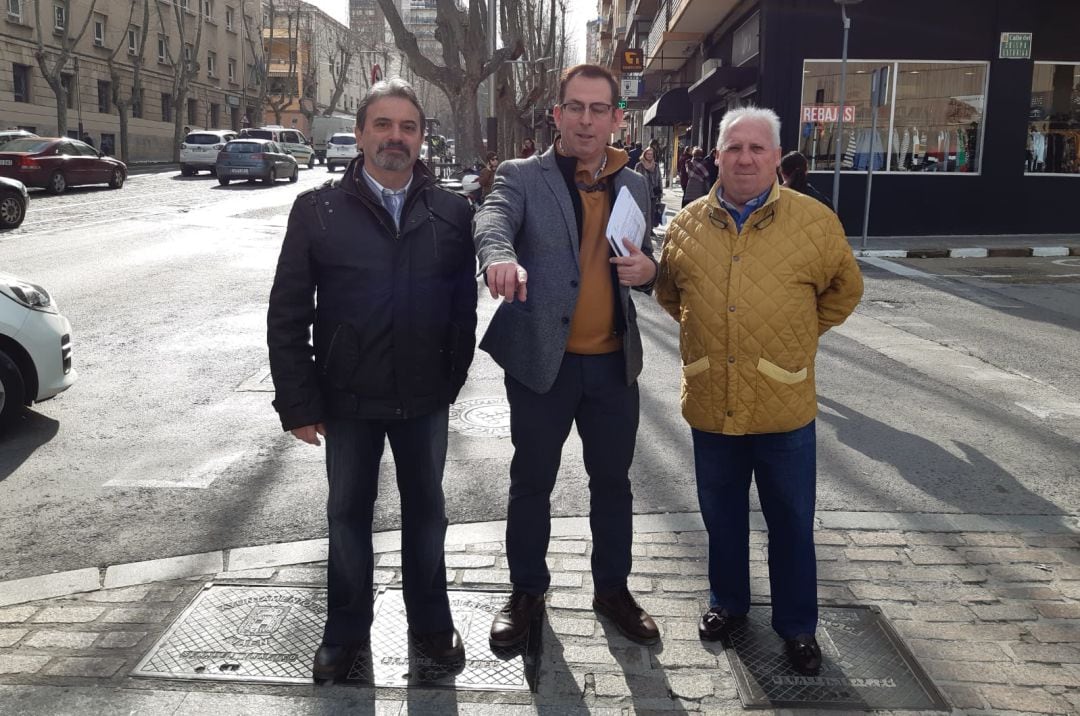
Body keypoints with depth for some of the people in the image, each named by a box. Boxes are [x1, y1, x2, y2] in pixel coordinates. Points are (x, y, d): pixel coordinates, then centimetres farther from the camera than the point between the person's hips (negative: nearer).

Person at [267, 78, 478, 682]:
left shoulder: (452, 212, -2)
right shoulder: (318, 209, -5)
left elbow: (464, 306, 2)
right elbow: (288, 313, -5)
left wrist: (451, 380, -1)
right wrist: (299, 402, -7)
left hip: (425, 399, 1)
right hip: (348, 398, 0)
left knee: (426, 509, 15)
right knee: (349, 513, 14)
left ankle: (430, 622, 35)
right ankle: (346, 632, 33)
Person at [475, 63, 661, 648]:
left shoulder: (633, 185, 9)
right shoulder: (521, 177, -5)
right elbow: (492, 221, -26)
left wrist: (647, 268, -8)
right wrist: (501, 256, -50)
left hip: (613, 362, 4)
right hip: (541, 358, -3)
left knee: (613, 482, 15)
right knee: (532, 482, 11)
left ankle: (612, 589, 34)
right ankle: (527, 592, 30)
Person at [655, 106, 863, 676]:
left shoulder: (815, 221, -6)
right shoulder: (687, 224, 1)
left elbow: (845, 288, 9)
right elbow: (668, 291, 18)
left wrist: (802, 334, 6)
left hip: (783, 405, -2)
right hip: (710, 403, 2)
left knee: (791, 521, 11)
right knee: (721, 514, 18)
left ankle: (798, 625, 29)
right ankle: (727, 602, 39)